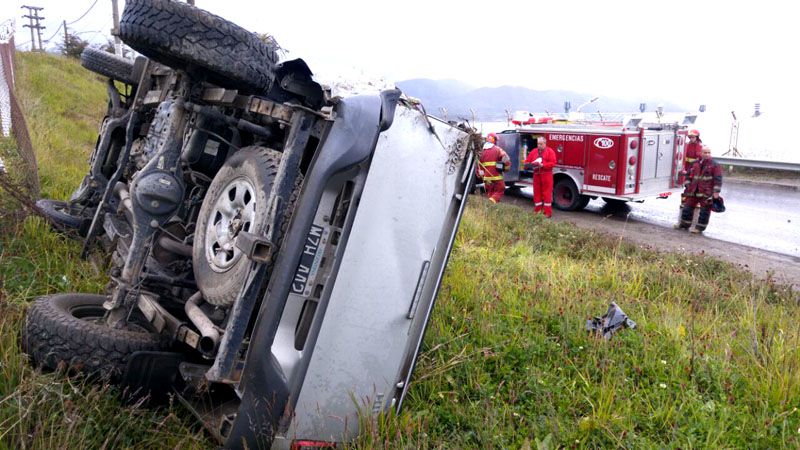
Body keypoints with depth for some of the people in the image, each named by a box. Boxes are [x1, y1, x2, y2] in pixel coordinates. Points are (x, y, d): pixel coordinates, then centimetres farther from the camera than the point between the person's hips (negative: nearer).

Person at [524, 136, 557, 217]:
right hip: (536, 175, 5)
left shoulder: (550, 151, -1)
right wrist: (530, 165, -11)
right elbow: (527, 161, 11)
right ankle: (537, 210, 16)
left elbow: (553, 163, -11)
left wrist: (543, 165, -20)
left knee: (547, 193, -4)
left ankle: (547, 212, -2)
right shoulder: (534, 151, 13)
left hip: (546, 175, -4)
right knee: (537, 193, 7)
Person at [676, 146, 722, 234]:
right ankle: (684, 224, 25)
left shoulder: (714, 165, -7)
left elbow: (718, 179, -10)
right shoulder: (695, 164, 8)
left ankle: (700, 227, 10)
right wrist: (688, 185, 8)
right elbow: (689, 175, 17)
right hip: (693, 191, 5)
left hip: (706, 193, -5)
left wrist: (716, 191, -15)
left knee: (704, 211, 1)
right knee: (688, 207, 12)